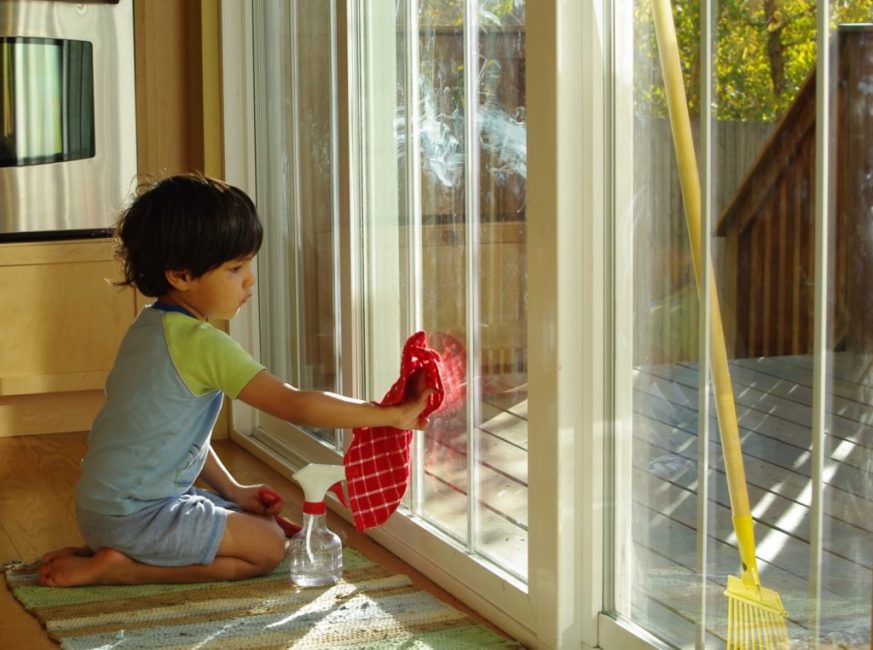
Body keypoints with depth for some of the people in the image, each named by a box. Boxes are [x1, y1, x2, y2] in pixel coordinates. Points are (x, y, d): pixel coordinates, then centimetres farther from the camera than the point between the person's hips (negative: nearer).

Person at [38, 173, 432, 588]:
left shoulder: (151, 326, 9)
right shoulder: (202, 344, -21)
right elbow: (295, 405, -24)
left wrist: (233, 491, 14)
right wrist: (392, 415, -18)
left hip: (104, 503, 9)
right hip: (135, 517, -9)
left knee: (245, 518, 21)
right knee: (267, 545, -1)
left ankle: (100, 552, 9)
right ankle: (119, 568, -6)